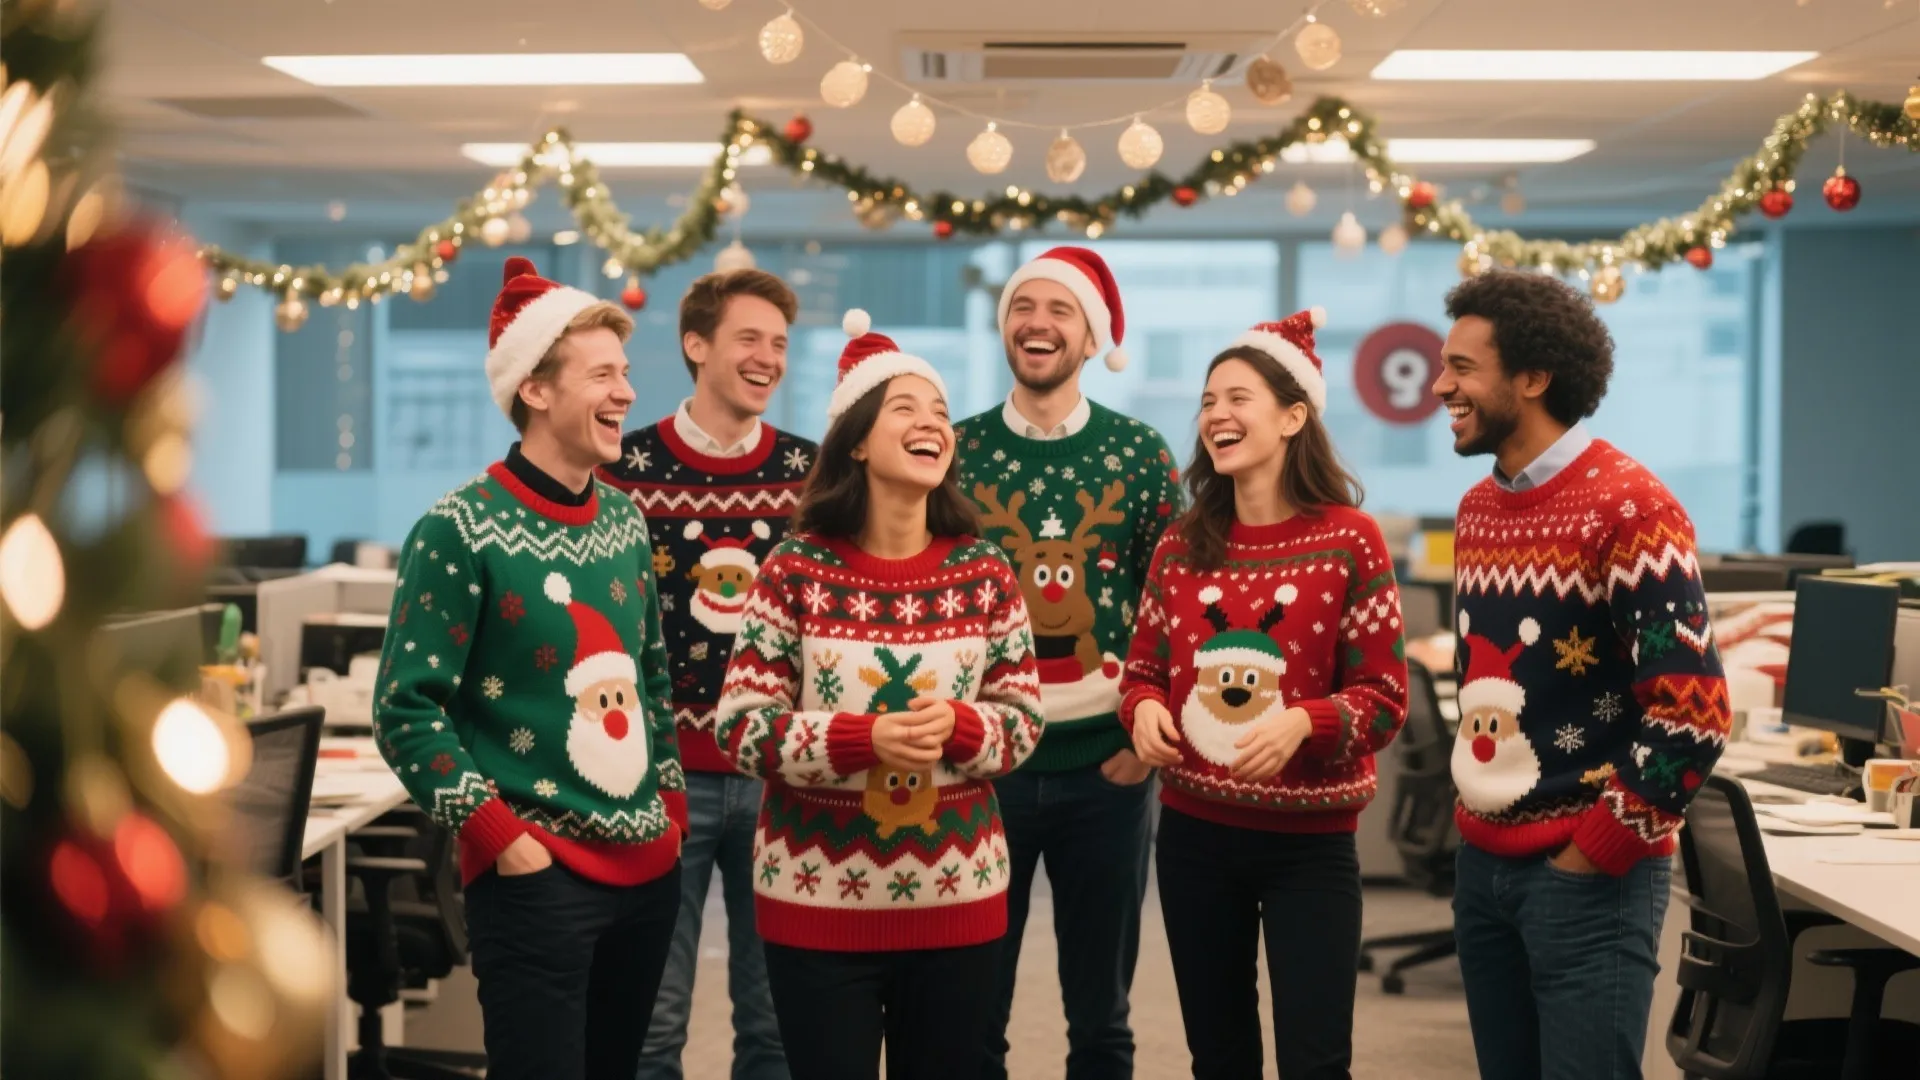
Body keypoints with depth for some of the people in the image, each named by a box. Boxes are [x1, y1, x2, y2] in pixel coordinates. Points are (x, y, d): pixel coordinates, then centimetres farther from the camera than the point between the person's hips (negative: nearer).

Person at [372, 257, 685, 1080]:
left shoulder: (625, 520, 10)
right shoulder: (462, 531, -11)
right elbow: (407, 710, -12)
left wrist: (671, 803, 12)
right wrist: (497, 836, -15)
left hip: (645, 866, 7)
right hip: (535, 874, -7)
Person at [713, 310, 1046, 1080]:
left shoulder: (984, 572, 1)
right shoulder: (796, 570, -7)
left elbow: (1024, 721, 4)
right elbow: (739, 727, -9)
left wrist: (957, 727, -18)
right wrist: (862, 739, -23)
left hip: (956, 900, 3)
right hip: (819, 902, -3)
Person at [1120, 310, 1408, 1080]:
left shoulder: (1348, 539, -9)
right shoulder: (1183, 545, 3)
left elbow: (1385, 697, -7)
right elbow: (1145, 668, 12)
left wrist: (1302, 723, -25)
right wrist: (1144, 708, -11)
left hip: (1309, 842, -4)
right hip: (1195, 833, 4)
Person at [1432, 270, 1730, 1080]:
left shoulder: (1629, 508, -14)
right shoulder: (1477, 509, 10)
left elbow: (1694, 713, -18)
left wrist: (1596, 852, -14)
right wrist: (1472, 818, 11)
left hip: (1585, 874, -7)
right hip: (1484, 862, 7)